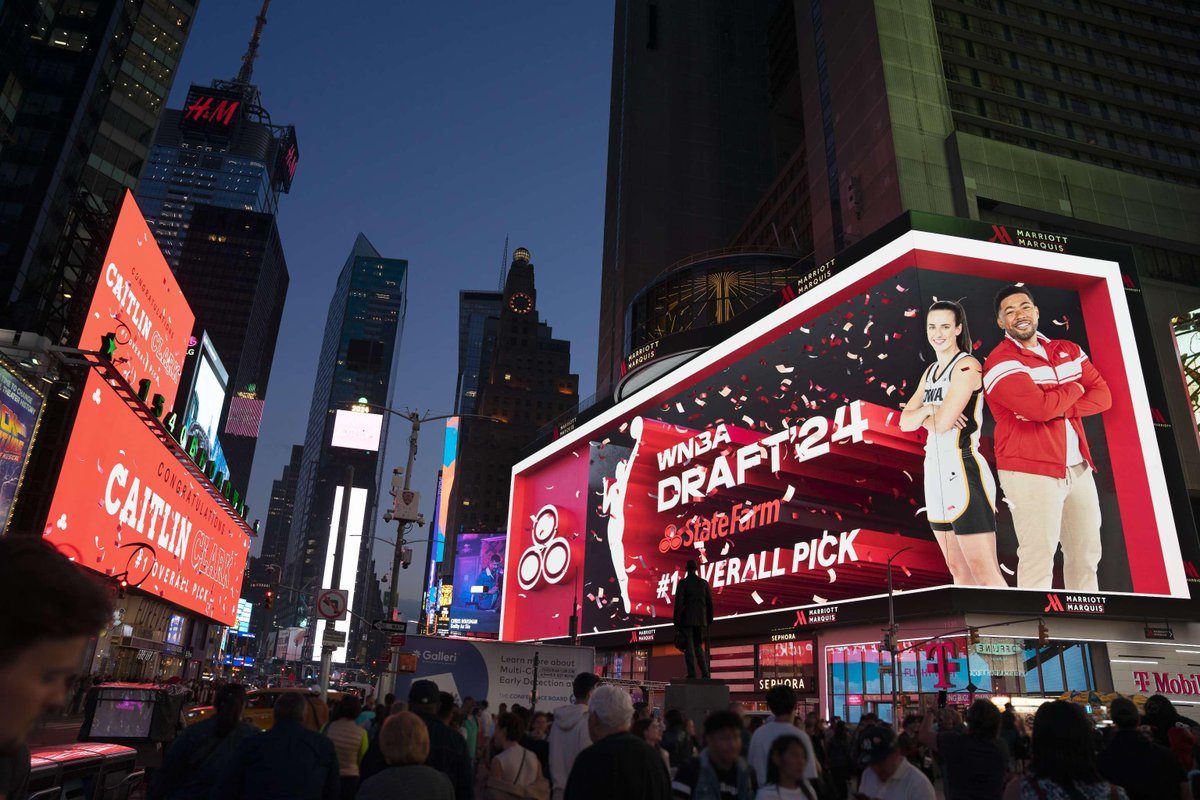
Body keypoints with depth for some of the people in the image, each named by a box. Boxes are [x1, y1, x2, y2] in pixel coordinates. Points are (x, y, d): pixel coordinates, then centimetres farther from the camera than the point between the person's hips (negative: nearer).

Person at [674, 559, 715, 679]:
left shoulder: (683, 583, -6)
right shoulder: (704, 583, 6)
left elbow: (678, 603, -11)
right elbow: (709, 603, 7)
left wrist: (676, 622, -8)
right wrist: (709, 620, 15)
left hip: (686, 619, -4)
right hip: (701, 620, 4)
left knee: (689, 647, 1)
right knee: (699, 647, 13)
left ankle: (692, 674, -4)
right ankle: (704, 673, 2)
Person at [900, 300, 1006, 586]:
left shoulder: (967, 366, -9)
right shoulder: (930, 372, 16)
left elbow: (942, 422, -17)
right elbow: (905, 421, 9)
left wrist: (923, 417, 3)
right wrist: (930, 411, -10)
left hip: (964, 473, -8)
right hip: (936, 474, 8)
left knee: (985, 574, -8)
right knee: (959, 572, 12)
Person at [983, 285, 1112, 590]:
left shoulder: (1068, 351, 14)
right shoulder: (1000, 363, -9)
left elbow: (1102, 396, 4)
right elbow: (1040, 407, -22)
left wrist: (1056, 409, -14)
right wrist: (1075, 389, -2)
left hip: (1079, 469, 7)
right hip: (1030, 472, -7)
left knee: (1086, 555, 15)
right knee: (1038, 560, -6)